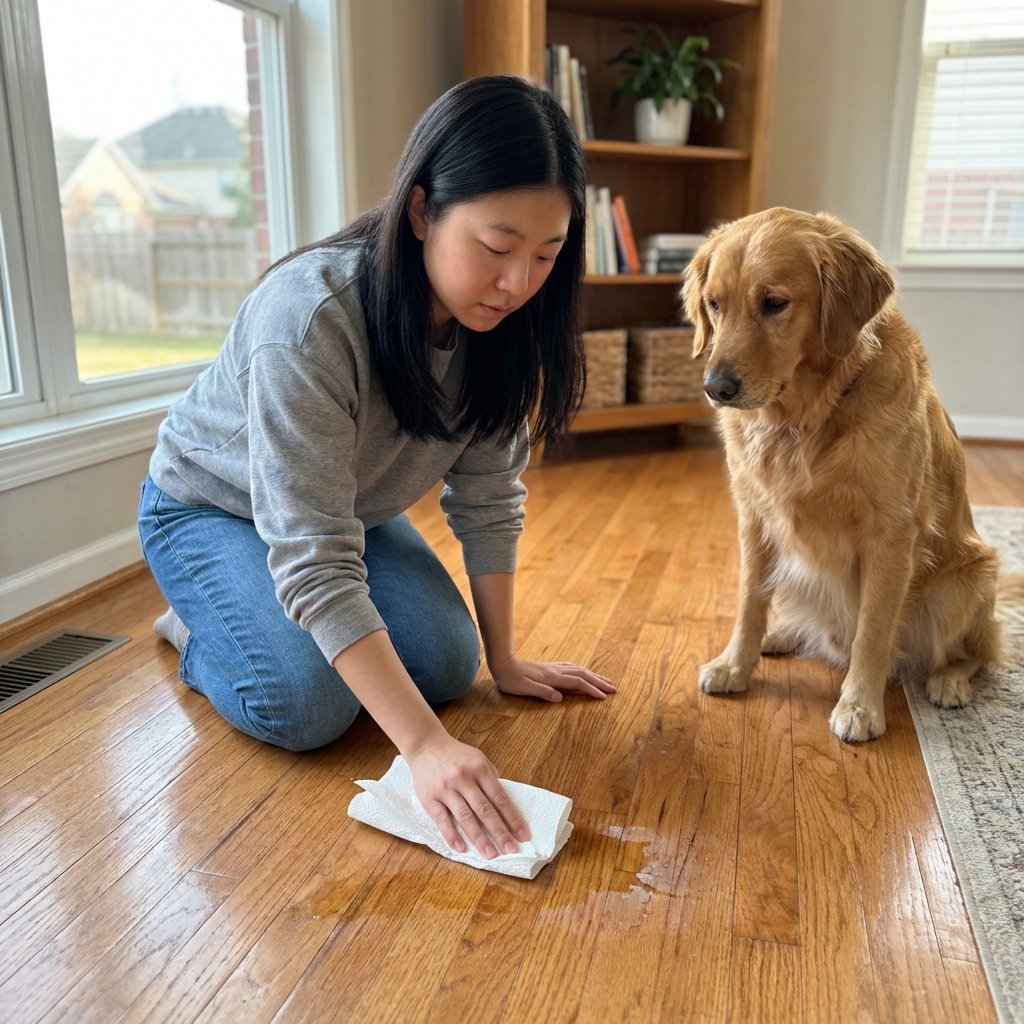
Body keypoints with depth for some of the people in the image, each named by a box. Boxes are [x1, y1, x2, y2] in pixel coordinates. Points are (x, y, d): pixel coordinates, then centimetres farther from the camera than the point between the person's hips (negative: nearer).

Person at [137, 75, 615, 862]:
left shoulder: (497, 321, -19)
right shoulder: (309, 319, -39)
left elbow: (489, 497, -13)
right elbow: (313, 558, -41)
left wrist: (504, 660, -10)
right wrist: (427, 745, -46)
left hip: (353, 507, 6)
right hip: (209, 506, -5)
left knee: (448, 665, -9)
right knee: (307, 707, -24)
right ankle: (200, 628, 8)